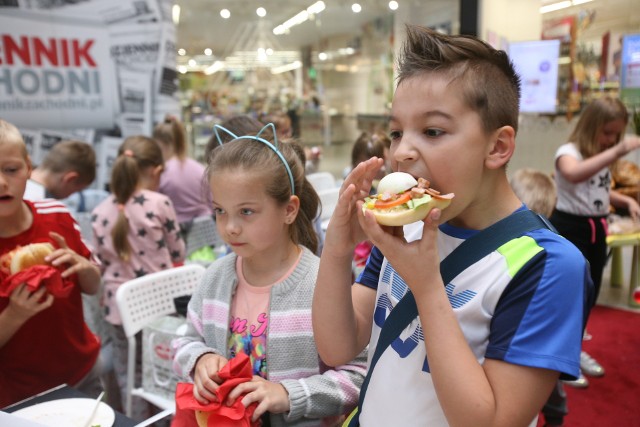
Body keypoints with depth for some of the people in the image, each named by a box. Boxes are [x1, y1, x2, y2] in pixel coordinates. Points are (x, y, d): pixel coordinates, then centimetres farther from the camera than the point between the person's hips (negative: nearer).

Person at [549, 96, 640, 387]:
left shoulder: (603, 157, 11)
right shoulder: (569, 152, -16)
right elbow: (573, 174, -40)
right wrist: (616, 152, -45)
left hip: (596, 229, 8)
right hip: (569, 229, -8)